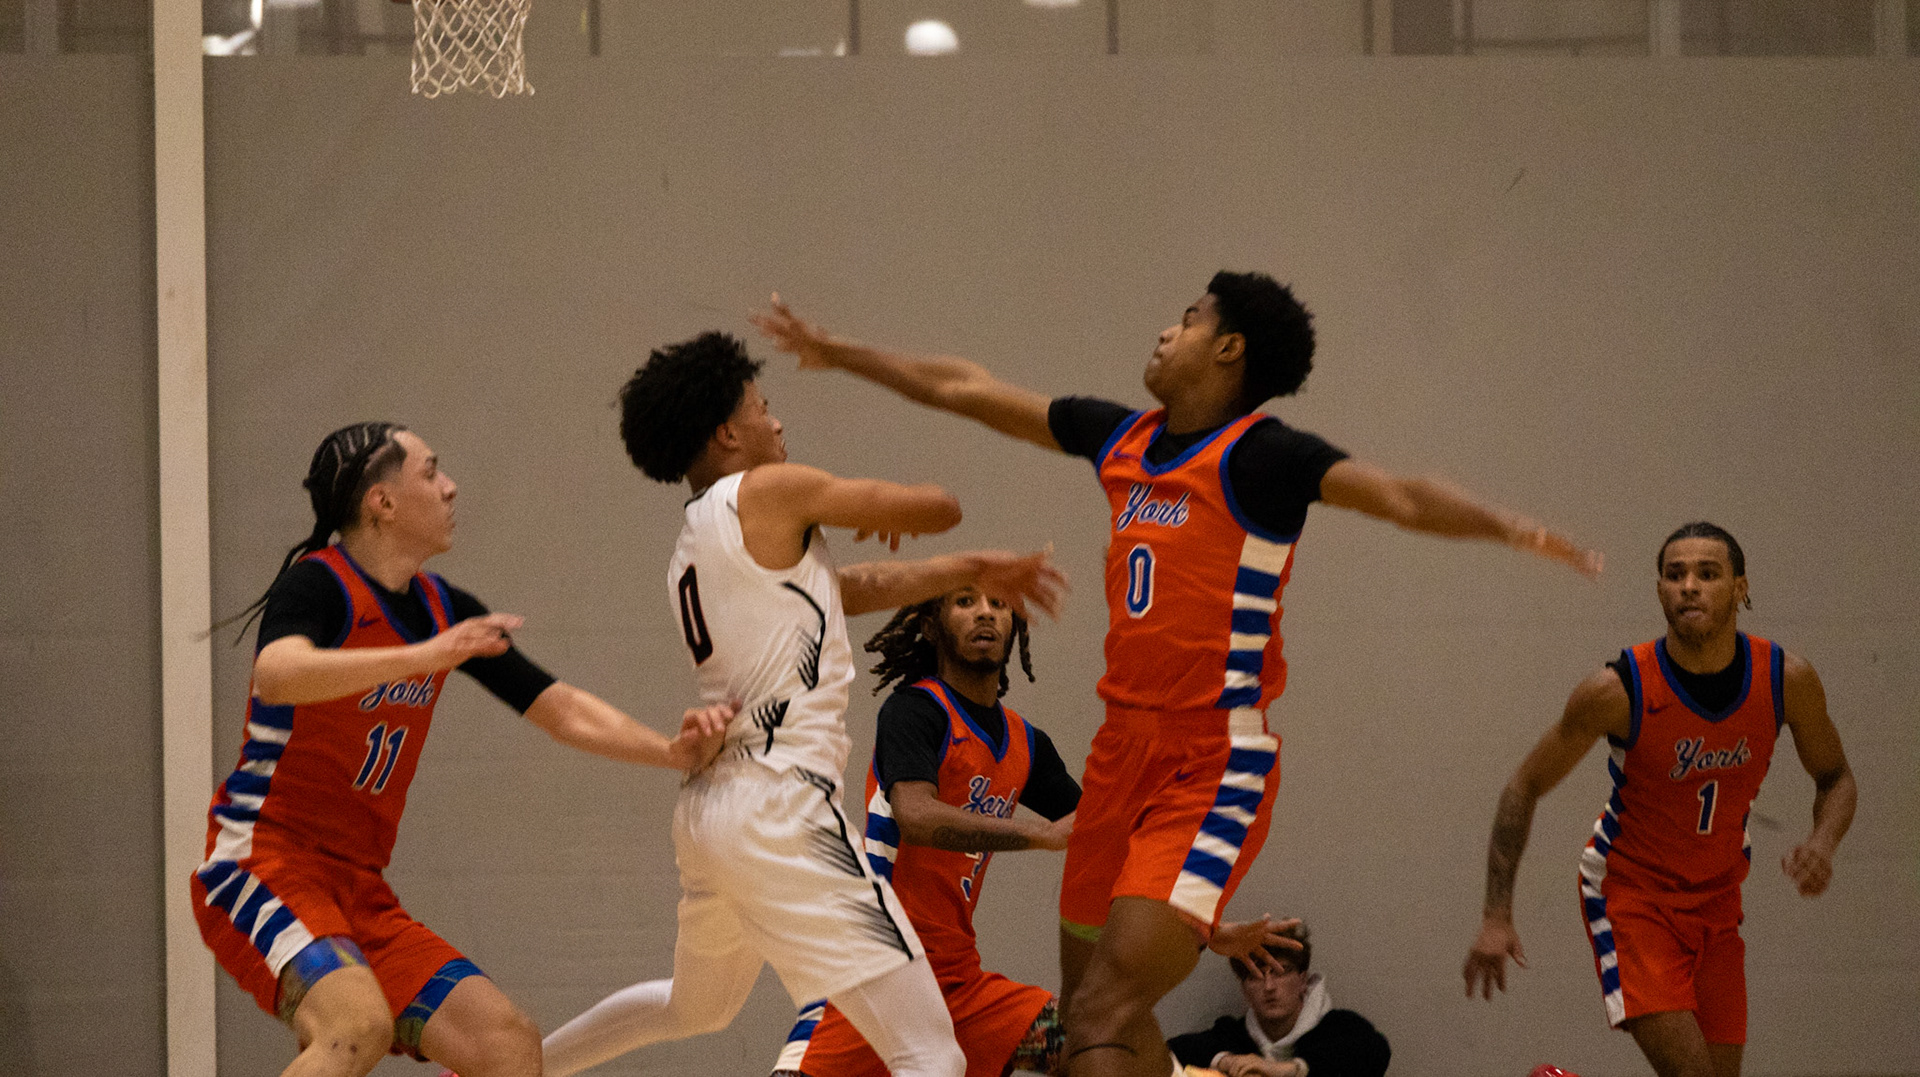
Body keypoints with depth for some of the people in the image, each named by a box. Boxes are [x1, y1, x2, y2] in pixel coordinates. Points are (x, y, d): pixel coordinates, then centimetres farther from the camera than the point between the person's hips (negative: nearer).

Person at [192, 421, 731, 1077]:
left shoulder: (444, 612, 11)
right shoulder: (319, 585, -12)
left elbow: (562, 711, 16)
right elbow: (277, 674, -34)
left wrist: (673, 752, 1)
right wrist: (424, 657, -43)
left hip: (360, 894, 8)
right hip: (263, 868, -8)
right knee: (359, 1024, -35)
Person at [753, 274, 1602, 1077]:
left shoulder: (1258, 455, -11)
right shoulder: (1122, 439, 11)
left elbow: (1396, 496, -25)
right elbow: (967, 392, 21)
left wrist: (1503, 525, -44)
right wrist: (837, 354, 29)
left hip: (1214, 773, -8)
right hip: (1125, 752, 8)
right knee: (1092, 1004, 18)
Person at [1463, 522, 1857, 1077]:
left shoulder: (1787, 680, -13)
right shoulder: (1619, 690, -22)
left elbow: (1836, 779, 6)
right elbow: (1524, 787, -11)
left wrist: (1822, 843, -18)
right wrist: (1496, 917, -16)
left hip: (1718, 900, 5)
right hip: (1631, 893, -5)